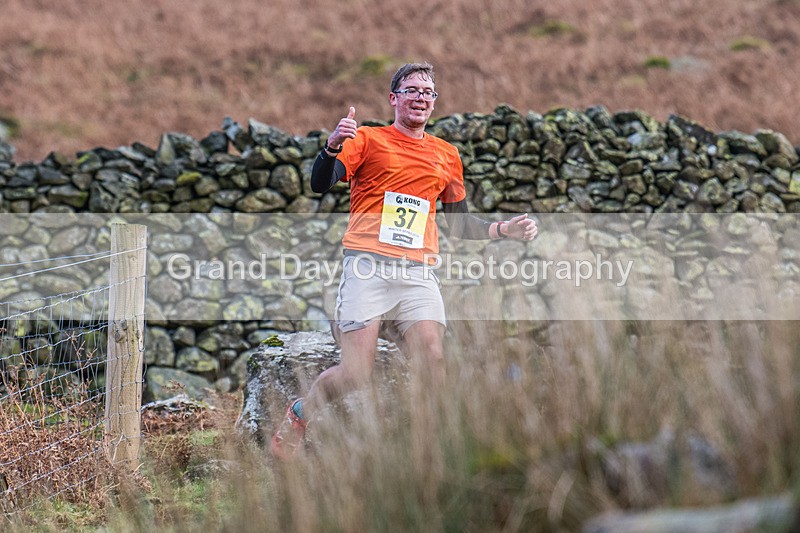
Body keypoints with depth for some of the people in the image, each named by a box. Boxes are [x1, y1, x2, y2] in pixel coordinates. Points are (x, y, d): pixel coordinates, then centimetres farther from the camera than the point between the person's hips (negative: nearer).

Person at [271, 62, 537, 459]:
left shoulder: (447, 155, 20)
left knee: (432, 358, -17)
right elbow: (320, 184, -5)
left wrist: (503, 231, 15)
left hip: (417, 273, 4)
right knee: (356, 374, -10)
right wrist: (332, 147, -23)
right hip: (368, 267, -4)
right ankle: (298, 415, 18)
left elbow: (458, 224, 28)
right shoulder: (368, 139, 7)